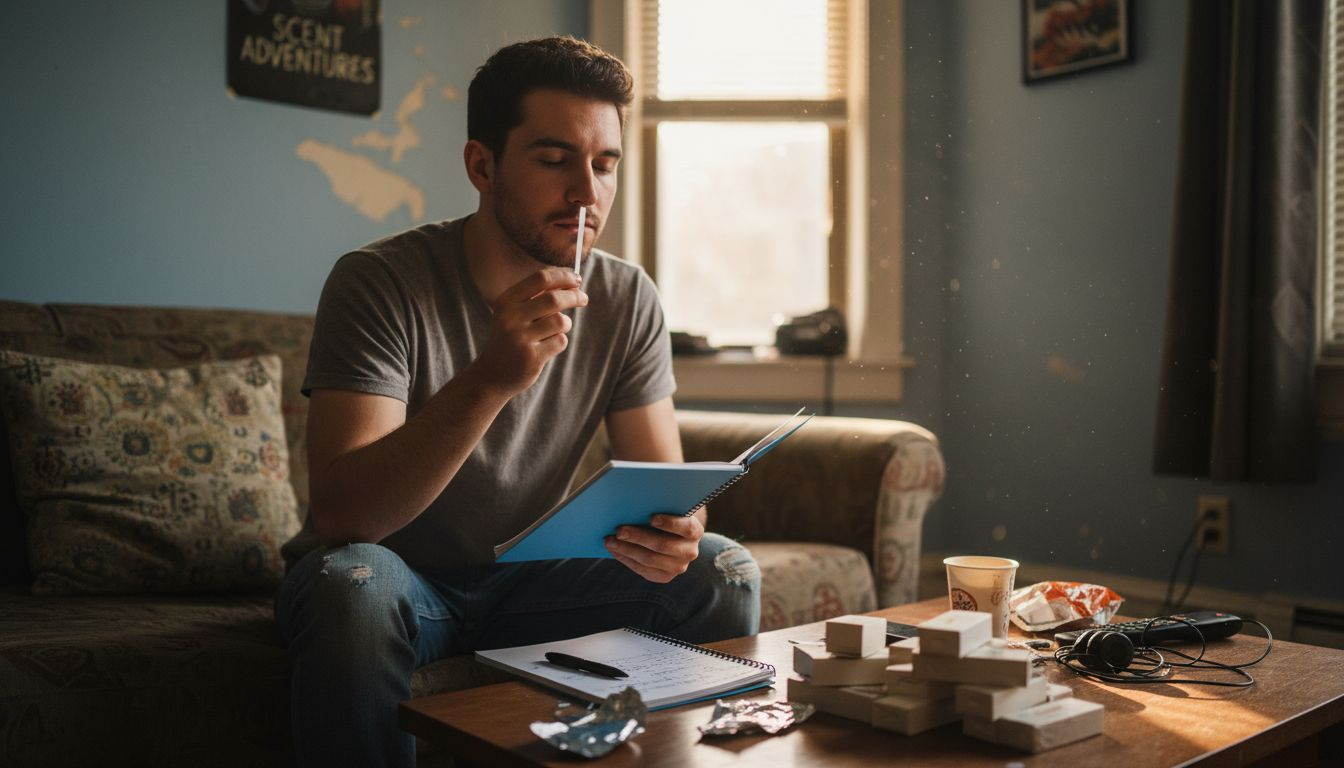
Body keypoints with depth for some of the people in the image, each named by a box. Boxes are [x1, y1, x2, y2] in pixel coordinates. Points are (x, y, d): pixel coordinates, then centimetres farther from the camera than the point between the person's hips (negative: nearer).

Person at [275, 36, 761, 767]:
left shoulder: (626, 301, -6)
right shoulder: (378, 282, -20)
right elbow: (338, 514, -29)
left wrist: (675, 533, -31)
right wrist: (489, 379, -43)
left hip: (526, 577, 4)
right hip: (400, 575, -3)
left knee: (722, 573, -14)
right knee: (354, 585, -36)